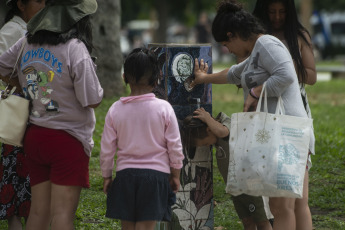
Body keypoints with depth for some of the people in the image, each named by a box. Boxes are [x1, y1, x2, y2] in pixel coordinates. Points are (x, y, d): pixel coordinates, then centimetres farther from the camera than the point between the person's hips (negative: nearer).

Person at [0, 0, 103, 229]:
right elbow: (93, 100, -13)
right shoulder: (74, 49, -15)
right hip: (67, 140, -6)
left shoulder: (27, 44, 5)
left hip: (34, 135, 6)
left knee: (39, 211, 12)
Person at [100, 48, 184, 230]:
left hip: (125, 173, 2)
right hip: (156, 173, -1)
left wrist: (106, 176, 14)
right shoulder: (164, 108, -6)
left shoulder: (115, 109, -2)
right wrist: (175, 174, 11)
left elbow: (107, 148, 2)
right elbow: (175, 146, -2)